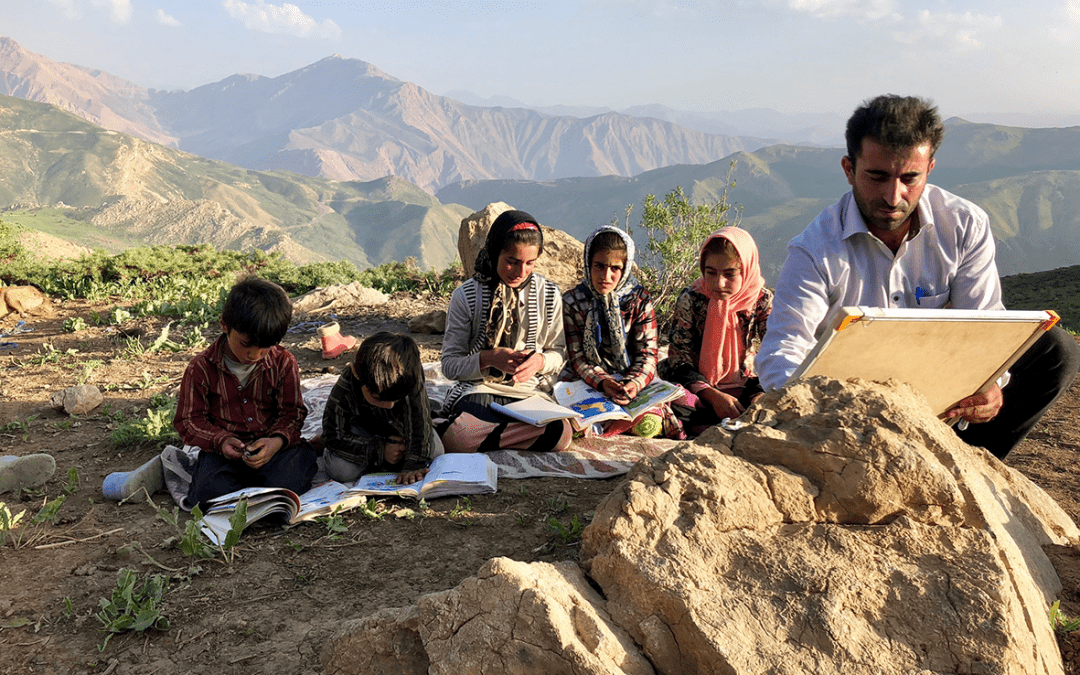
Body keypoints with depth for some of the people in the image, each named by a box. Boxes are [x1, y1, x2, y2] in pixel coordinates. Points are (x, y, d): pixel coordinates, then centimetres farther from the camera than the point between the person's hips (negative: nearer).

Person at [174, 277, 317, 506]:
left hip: (271, 445, 0)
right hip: (224, 449, 0)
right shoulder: (201, 367, -5)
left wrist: (278, 440, -22)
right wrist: (220, 441, -19)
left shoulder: (283, 363, -3)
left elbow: (292, 412, 0)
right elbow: (188, 420, 1)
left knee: (288, 484, -31)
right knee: (210, 493, -29)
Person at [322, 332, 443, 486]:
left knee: (435, 452, -20)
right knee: (340, 470, -27)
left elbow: (419, 423, -36)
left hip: (400, 425, 2)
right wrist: (380, 451, -31)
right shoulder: (344, 391, -37)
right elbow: (334, 437, -27)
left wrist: (413, 466, -44)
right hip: (362, 428, -1)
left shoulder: (411, 378, -38)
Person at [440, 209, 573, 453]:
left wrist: (540, 360, -14)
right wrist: (488, 358, -21)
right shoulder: (466, 296, -2)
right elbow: (450, 364, -1)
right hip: (479, 390, -2)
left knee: (560, 435, -31)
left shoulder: (549, 295, 4)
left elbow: (559, 352, 11)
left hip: (530, 391, 3)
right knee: (457, 439, -36)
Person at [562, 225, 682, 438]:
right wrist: (602, 381, -23)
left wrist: (635, 383, -25)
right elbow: (577, 358, -3)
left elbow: (647, 354, -2)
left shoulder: (640, 300, 1)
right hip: (589, 383, 0)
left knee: (648, 425, -30)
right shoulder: (572, 302, 0)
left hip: (634, 382, 0)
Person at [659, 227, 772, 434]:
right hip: (696, 387, -2)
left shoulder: (762, 301, -5)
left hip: (741, 388, 2)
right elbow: (678, 361, -11)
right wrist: (713, 396, -26)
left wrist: (760, 396, -26)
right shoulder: (690, 299, -10)